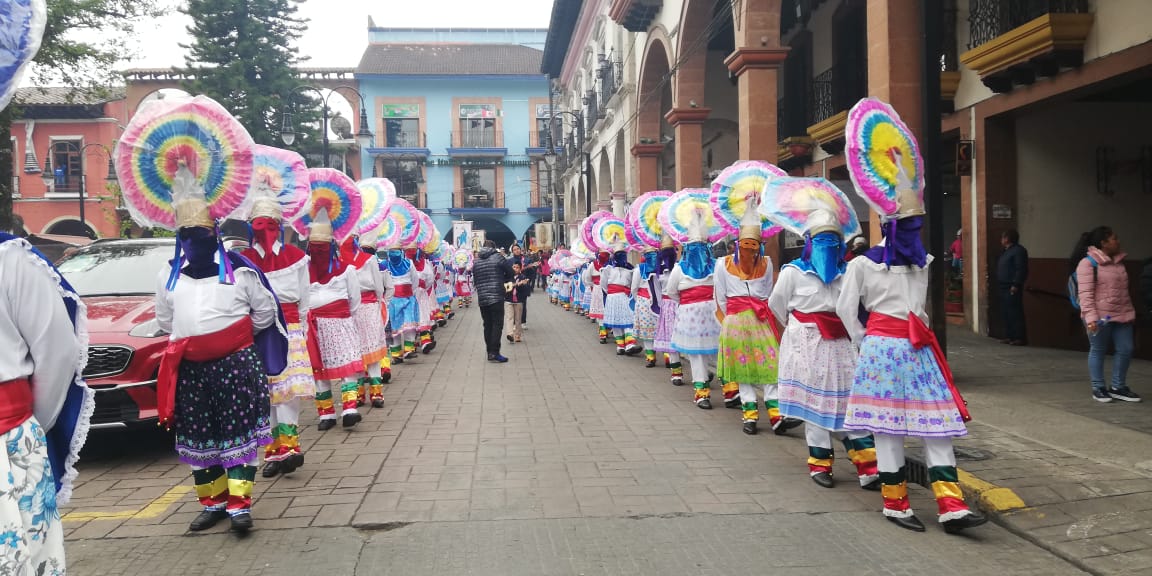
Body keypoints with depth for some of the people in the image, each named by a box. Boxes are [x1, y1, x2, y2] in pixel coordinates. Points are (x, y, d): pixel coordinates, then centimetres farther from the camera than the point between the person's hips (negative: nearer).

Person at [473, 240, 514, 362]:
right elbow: (510, 273, 3)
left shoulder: (476, 261, 11)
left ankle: (490, 352, 14)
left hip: (482, 298, 5)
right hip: (497, 297, -5)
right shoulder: (498, 257, -3)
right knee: (497, 325, -3)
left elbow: (475, 281, 16)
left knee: (487, 325, 11)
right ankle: (494, 353, -9)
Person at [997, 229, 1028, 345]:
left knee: (1015, 313, -9)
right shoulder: (1007, 251, 20)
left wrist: (1016, 285, -23)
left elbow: (1021, 269, -18)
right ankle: (1009, 336, 16)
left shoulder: (1018, 251, -10)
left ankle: (1019, 338, -8)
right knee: (1005, 313, 11)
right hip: (1004, 287, 10)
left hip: (1012, 288, -10)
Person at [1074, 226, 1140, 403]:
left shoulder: (1119, 261, 13)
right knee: (1098, 351, 3)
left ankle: (1118, 387, 20)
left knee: (1125, 350, 6)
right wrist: (1090, 317, -23)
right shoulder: (1088, 263, -10)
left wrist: (1131, 312, 22)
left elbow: (1124, 290, 22)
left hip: (1122, 315, 7)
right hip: (1100, 317, -7)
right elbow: (1085, 293, -16)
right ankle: (1098, 388, 15)